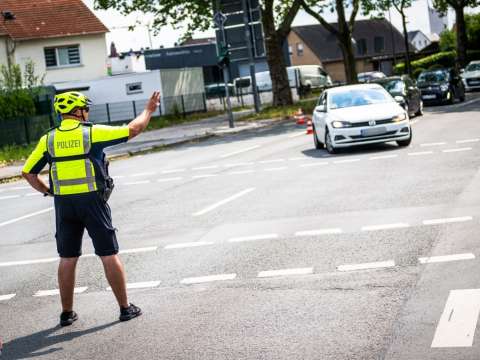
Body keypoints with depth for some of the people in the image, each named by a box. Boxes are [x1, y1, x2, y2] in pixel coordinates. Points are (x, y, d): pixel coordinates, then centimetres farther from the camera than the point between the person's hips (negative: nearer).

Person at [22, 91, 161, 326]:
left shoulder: (48, 139, 4)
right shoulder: (93, 133, -7)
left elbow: (28, 173, 5)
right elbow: (133, 130, -1)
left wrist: (49, 192, 15)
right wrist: (149, 110, 14)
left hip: (64, 204, 3)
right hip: (92, 201, -3)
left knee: (67, 259, 11)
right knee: (109, 255, 5)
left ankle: (67, 313, 17)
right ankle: (125, 308, 11)